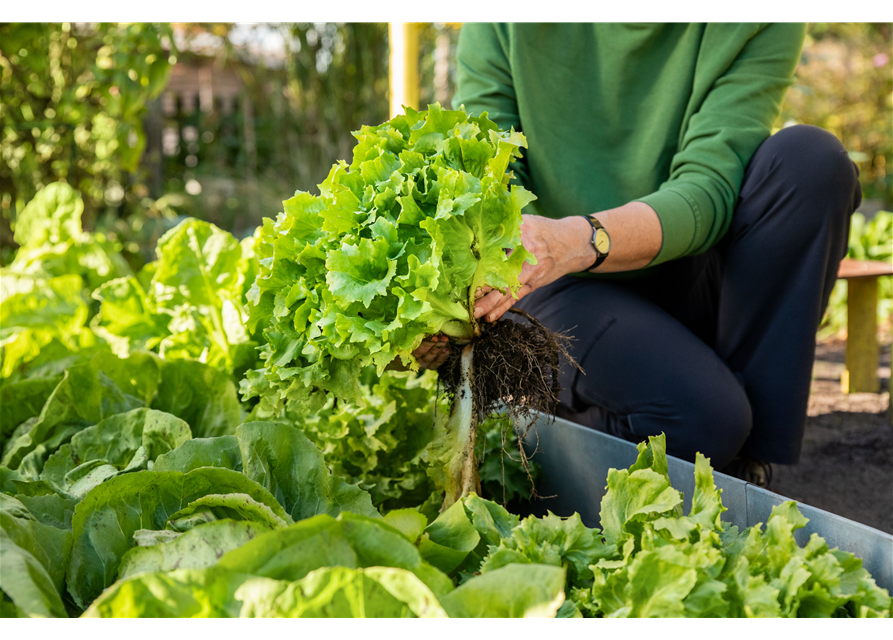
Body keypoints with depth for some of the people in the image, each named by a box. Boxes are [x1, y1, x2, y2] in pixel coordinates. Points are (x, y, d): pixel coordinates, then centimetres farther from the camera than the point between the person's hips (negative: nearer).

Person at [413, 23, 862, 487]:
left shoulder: (760, 29, -13)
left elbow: (710, 186, -23)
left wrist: (583, 241, -43)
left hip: (683, 272, 3)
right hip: (570, 290, -3)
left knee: (812, 158, -25)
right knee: (699, 418, -32)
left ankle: (745, 458, -17)